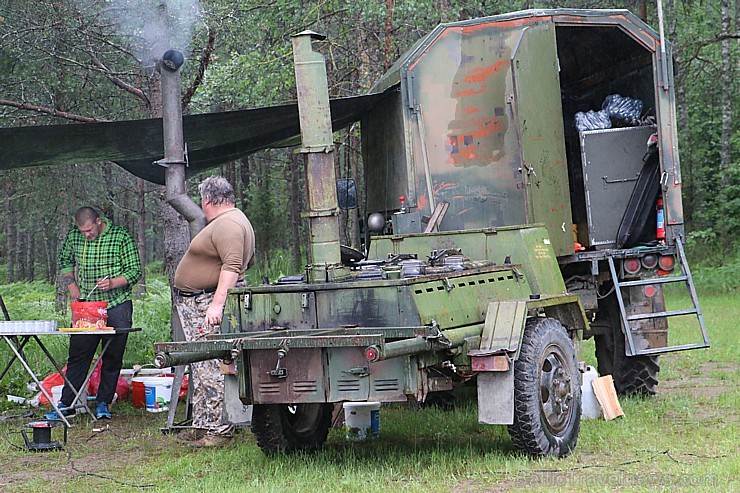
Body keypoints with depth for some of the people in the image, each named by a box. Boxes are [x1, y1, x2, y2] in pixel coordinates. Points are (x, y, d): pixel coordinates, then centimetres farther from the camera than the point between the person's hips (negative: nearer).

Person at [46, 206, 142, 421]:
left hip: (116, 305, -3)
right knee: (77, 356, 1)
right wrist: (72, 285, 8)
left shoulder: (121, 237, -9)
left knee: (112, 358, 3)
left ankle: (103, 403, 14)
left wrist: (112, 283, -20)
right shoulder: (73, 236, 2)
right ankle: (66, 404, 7)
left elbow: (135, 271, -5)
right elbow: (65, 261, 21)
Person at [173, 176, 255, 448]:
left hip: (210, 304, -11)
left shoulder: (227, 224, -15)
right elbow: (248, 260, 29)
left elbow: (232, 266, -26)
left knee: (211, 368, -10)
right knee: (202, 368, 13)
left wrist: (217, 303, -31)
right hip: (199, 304, 11)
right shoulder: (234, 220, 19)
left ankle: (218, 430, -9)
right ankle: (203, 427, 17)